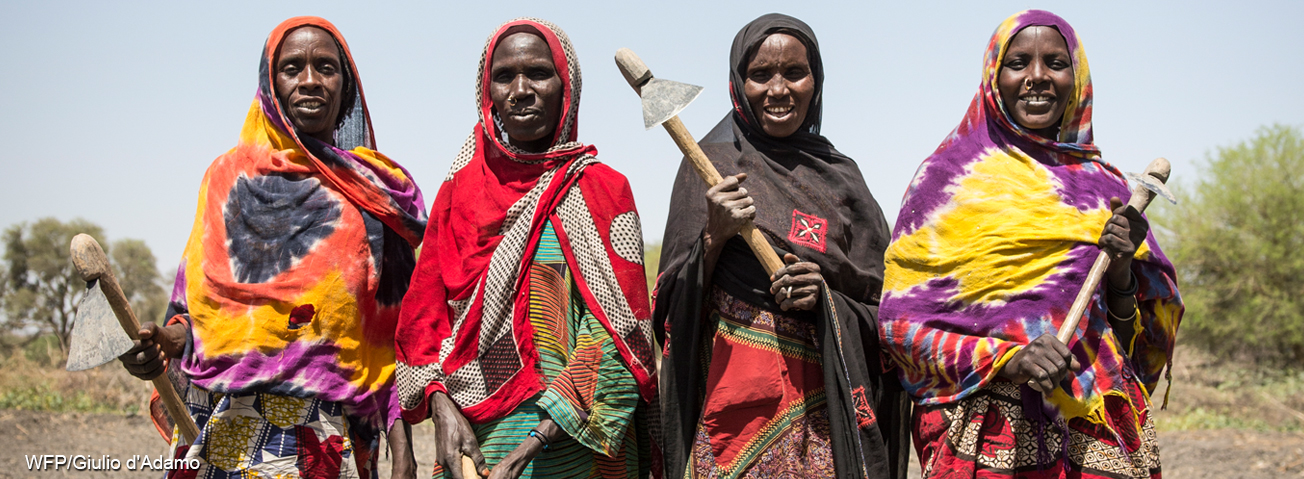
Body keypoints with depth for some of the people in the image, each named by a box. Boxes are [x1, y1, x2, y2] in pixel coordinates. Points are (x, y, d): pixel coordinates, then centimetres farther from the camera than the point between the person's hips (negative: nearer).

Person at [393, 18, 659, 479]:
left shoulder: (603, 189, -4)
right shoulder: (460, 187, 6)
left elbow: (615, 337, -10)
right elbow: (425, 312, 7)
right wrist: (442, 406, -10)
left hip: (573, 441, -3)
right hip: (470, 441, 3)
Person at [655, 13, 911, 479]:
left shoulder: (840, 176, 9)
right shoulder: (710, 164, 3)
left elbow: (878, 305, 11)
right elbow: (678, 303, 1)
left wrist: (824, 296, -8)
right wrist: (714, 236, -15)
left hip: (824, 400, 2)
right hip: (733, 392, -2)